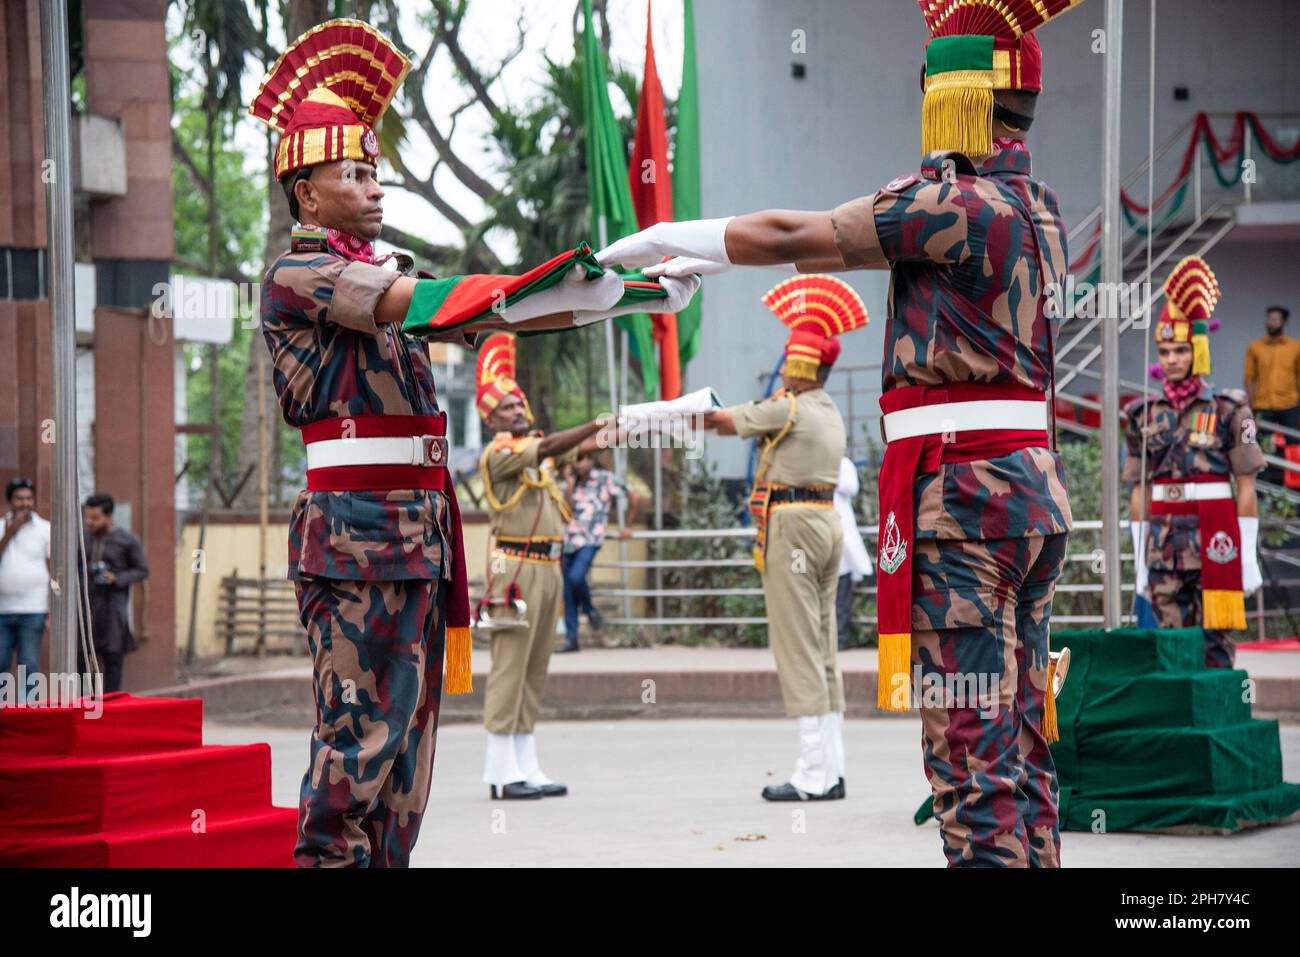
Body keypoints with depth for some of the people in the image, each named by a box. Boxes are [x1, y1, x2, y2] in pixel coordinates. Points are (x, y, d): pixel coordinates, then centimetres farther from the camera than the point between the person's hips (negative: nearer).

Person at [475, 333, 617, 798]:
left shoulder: (537, 448, 19)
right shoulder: (497, 454, -6)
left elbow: (576, 448, 6)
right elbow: (551, 445, -20)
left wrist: (606, 435, -14)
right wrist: (600, 423, -23)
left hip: (549, 568, 8)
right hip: (517, 567, -8)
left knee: (535, 671, 8)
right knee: (509, 667, -8)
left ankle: (526, 767, 10)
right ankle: (502, 773, -8)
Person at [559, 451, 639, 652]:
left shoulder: (605, 479, 0)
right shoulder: (571, 484, 13)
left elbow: (634, 498, 4)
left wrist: (627, 527, 7)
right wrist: (569, 486, -6)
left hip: (590, 540, -5)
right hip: (569, 541, 5)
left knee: (576, 577, -28)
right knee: (567, 594, 3)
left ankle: (589, 609, 2)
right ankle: (571, 639, 9)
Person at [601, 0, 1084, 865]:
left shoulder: (953, 202, -12)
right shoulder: (1034, 206, 16)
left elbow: (791, 236, -8)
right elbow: (852, 242, 22)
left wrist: (668, 236, 7)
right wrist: (710, 261, 25)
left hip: (959, 486, -9)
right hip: (1035, 483, 9)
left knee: (972, 746, -9)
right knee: (1023, 740, 12)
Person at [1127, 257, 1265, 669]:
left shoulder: (1226, 409, 0)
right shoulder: (1145, 414, 10)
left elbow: (1246, 488, -1)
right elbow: (1139, 493, 12)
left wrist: (1248, 556, -5)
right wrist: (1140, 560, 9)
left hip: (1213, 541, -3)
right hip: (1163, 540, 3)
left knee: (1215, 642, -2)